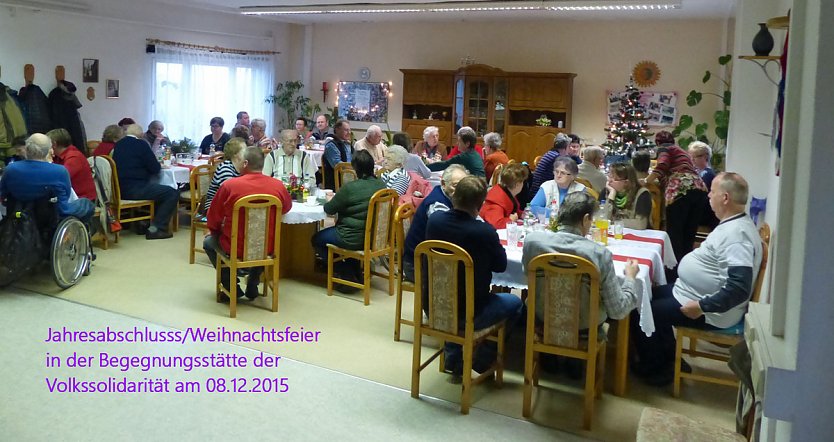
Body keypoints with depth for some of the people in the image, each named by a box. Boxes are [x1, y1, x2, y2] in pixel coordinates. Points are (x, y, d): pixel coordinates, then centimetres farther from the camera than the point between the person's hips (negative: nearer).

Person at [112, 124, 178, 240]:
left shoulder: (117, 145, 14)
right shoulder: (140, 144, -8)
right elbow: (155, 168, -9)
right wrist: (157, 165, 14)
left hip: (121, 189, 9)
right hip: (135, 189, -9)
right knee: (173, 193, -6)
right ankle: (156, 228, -8)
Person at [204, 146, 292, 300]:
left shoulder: (229, 185, -17)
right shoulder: (278, 186, -10)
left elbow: (213, 218, -4)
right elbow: (287, 207, 12)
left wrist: (213, 231, 17)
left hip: (235, 248, -3)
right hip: (267, 248, 3)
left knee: (208, 241, 28)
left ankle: (230, 284, 22)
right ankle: (253, 284, 35)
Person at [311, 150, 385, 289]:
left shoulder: (350, 188, -22)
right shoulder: (381, 185, -2)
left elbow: (329, 209, -10)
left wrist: (329, 200, 13)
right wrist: (337, 198, 17)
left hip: (354, 239, -8)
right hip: (373, 235, 8)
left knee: (317, 239, 16)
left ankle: (346, 275, 11)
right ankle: (355, 274, 33)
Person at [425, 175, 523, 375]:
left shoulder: (435, 219, -9)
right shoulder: (484, 232, -24)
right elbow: (501, 265, -6)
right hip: (467, 314, -5)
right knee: (514, 303, 19)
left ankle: (453, 358, 37)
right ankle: (483, 360, 25)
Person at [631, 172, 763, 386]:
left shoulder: (736, 234, -27)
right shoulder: (733, 224, 7)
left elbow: (739, 288, -34)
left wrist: (702, 307, -29)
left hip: (710, 313, -11)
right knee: (650, 295, 19)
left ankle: (654, 369, 15)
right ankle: (669, 359, 25)